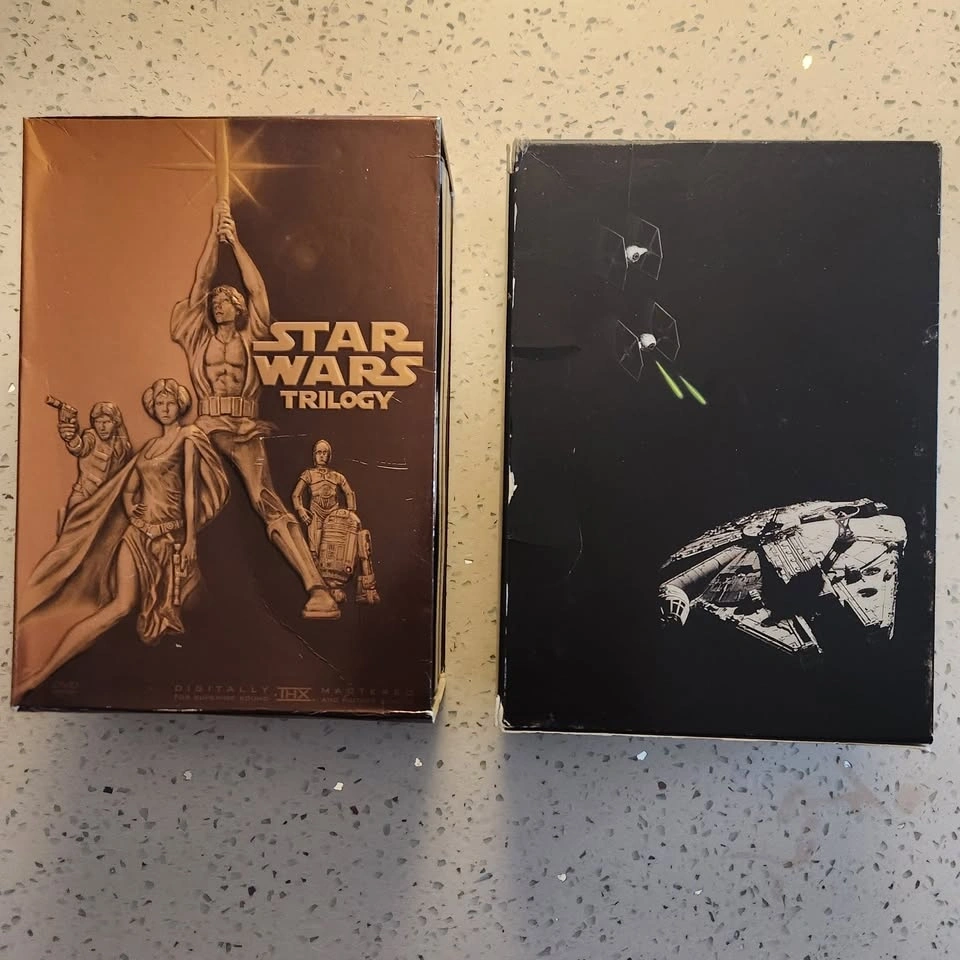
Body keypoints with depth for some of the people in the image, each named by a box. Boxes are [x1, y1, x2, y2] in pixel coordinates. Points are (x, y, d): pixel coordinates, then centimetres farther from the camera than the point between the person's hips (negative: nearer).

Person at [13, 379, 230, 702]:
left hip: (171, 532, -3)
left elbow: (190, 488, -8)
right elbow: (129, 487, 23)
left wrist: (190, 538, -12)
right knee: (123, 603, -9)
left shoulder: (188, 439, -1)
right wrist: (130, 510, 2)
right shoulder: (150, 445, 18)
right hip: (139, 531, 4)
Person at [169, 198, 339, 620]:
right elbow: (201, 280, 16)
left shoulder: (248, 338, 17)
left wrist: (235, 239, 16)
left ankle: (317, 588, -26)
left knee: (268, 502, -18)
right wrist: (215, 231, 19)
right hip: (207, 427, 3)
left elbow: (257, 289, 9)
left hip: (245, 429, -3)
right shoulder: (198, 337, 19)